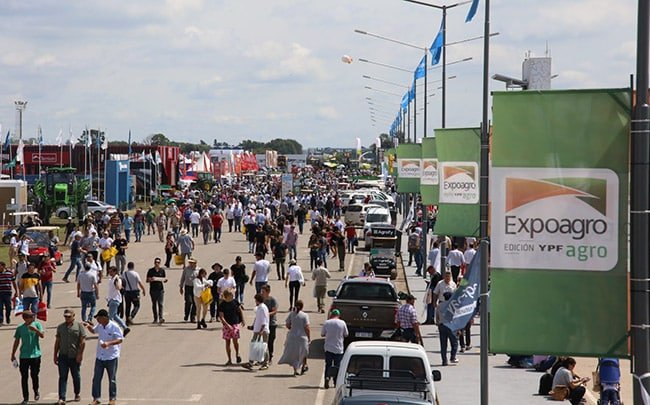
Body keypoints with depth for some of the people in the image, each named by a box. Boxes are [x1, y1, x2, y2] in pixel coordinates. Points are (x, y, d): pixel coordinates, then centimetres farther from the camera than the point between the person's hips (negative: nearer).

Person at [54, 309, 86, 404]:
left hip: (75, 357, -2)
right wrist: (55, 355, 10)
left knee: (76, 376, 11)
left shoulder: (79, 326, 0)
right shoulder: (60, 327, 11)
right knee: (62, 377, -5)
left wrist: (80, 354, -12)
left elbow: (83, 341, -5)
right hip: (63, 356, 2)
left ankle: (77, 394, 31)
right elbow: (57, 342, 14)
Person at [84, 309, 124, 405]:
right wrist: (88, 326, 2)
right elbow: (93, 331, 24)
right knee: (96, 378, 3)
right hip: (100, 356, 5)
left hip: (111, 357, -5)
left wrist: (108, 343, -31)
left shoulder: (114, 327, -15)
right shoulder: (99, 326, 3)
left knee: (112, 379, 7)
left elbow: (120, 339, -17)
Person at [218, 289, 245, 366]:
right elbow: (221, 317, -11)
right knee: (227, 342, 4)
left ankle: (237, 354, 17)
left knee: (235, 340, -10)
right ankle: (229, 360, 12)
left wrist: (243, 321, 11)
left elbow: (240, 310, 12)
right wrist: (227, 325, -20)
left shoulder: (235, 301, -1)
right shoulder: (222, 305, -9)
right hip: (226, 325, -1)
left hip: (235, 323, 1)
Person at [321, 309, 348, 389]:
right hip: (339, 349, 0)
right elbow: (346, 335, 3)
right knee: (337, 365, 9)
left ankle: (327, 377, -13)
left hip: (328, 348, 0)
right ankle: (336, 382, 8)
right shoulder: (342, 323, -7)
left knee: (328, 365, 8)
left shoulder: (326, 323, -6)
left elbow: (322, 334, 3)